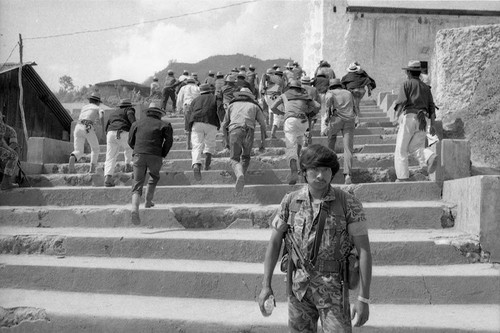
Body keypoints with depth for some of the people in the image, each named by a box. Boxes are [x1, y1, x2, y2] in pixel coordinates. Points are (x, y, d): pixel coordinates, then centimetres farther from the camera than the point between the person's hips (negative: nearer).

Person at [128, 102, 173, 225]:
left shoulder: (137, 123, 20)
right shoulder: (163, 125, 12)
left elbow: (130, 142, 19)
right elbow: (169, 140, -2)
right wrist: (163, 155, 8)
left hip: (139, 155, 2)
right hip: (155, 156, -1)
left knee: (137, 184, 2)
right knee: (154, 177, 29)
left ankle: (135, 209, -20)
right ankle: (148, 201, 28)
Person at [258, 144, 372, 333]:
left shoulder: (349, 204, -12)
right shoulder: (290, 201, -3)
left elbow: (364, 251, -12)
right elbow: (274, 243, 4)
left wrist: (364, 299, -15)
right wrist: (266, 285, -2)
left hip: (333, 287, -3)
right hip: (299, 286, 3)